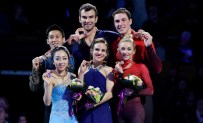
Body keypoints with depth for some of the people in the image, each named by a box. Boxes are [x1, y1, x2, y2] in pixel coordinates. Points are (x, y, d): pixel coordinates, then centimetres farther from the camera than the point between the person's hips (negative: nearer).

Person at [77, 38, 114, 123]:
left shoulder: (108, 70, 1)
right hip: (86, 111, 2)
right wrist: (81, 73, -6)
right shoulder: (83, 68, 7)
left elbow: (110, 93, -8)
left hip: (102, 111, -2)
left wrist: (95, 103, -19)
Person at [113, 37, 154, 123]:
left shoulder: (141, 67, -4)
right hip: (120, 110, 4)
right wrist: (120, 74, -9)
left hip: (135, 109, -4)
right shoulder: (117, 69, 7)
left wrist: (134, 92, -18)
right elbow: (115, 93, -1)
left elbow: (150, 90, -6)